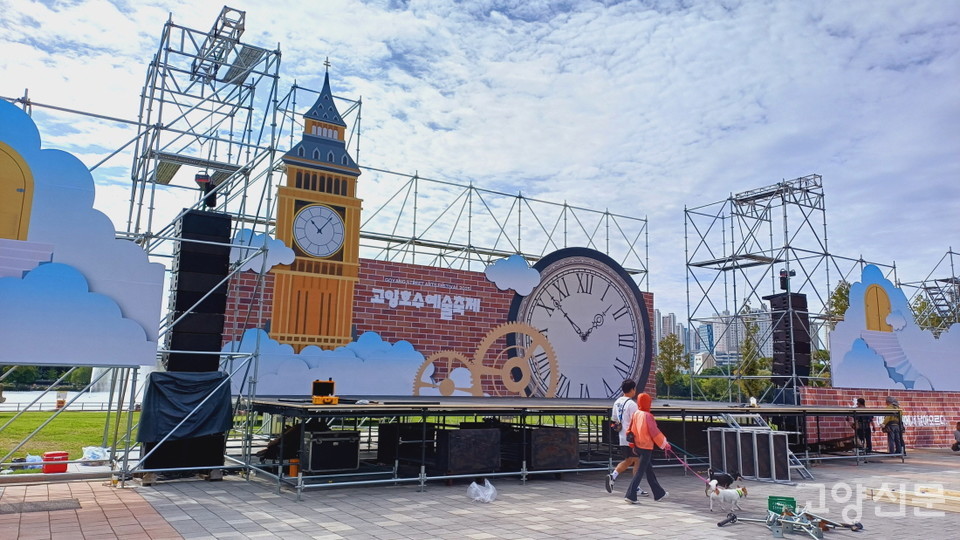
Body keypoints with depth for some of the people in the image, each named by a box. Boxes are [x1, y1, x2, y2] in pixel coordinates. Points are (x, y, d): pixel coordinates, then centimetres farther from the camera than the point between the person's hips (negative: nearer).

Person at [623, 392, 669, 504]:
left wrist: (633, 445, 17)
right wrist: (664, 443, -3)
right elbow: (654, 432, -15)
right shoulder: (648, 416, -17)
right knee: (640, 471, -3)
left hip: (637, 446, 8)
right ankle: (630, 495, -6)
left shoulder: (635, 414, 2)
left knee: (649, 470, 18)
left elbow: (631, 430, 8)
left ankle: (659, 493, 31)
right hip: (646, 447, -8)